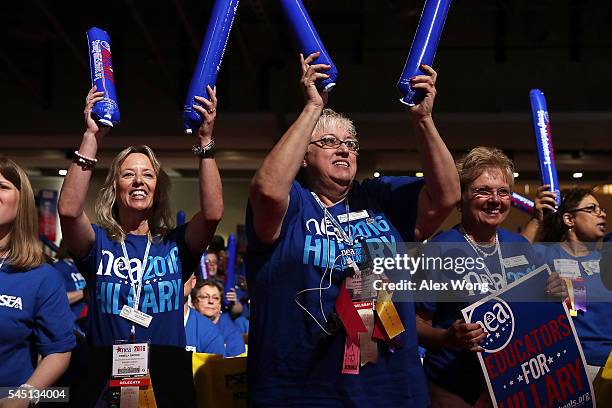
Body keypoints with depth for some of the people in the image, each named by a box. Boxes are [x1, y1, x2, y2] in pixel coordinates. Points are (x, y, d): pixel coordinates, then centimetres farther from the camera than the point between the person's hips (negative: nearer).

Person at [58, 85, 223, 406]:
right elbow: (69, 210, -16)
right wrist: (91, 137, -17)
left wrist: (205, 141, -17)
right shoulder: (98, 243, 4)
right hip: (105, 377, 0)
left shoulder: (175, 244, 5)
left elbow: (213, 213, -12)